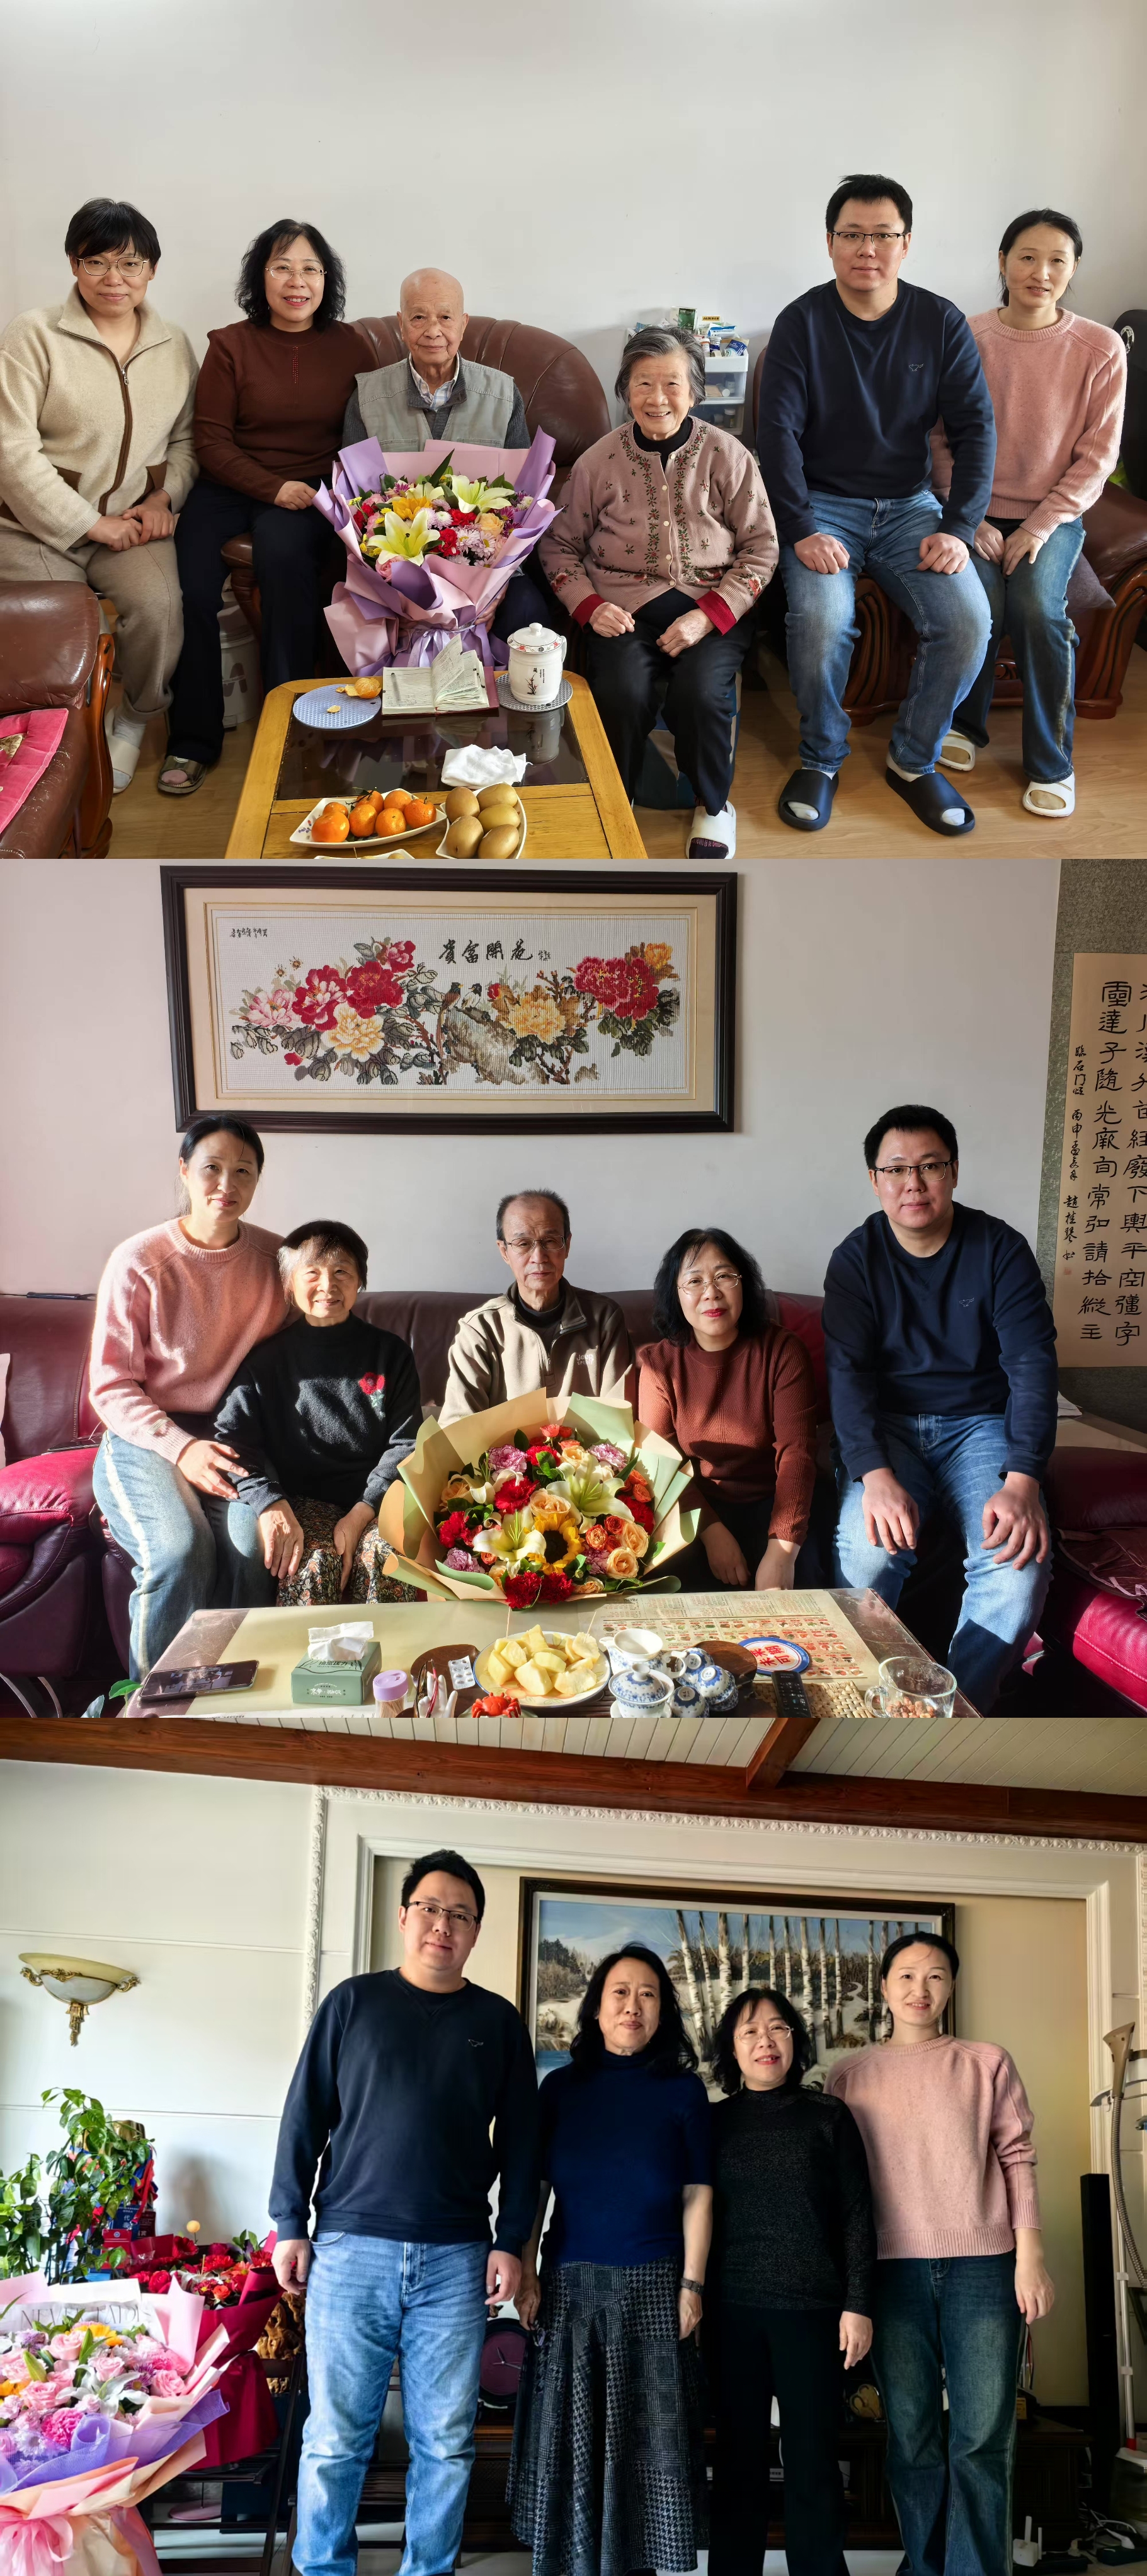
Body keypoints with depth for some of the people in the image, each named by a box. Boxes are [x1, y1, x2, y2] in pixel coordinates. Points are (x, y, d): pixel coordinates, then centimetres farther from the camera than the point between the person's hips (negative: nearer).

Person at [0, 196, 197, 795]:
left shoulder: (174, 346, 10)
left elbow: (186, 438, 19)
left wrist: (164, 497, -2)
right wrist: (93, 525, -13)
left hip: (135, 522, 3)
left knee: (158, 605, -26)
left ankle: (131, 722, 1)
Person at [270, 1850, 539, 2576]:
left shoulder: (498, 2020, 9)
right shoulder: (353, 2002, 5)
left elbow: (521, 2141, 9)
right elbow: (305, 2116, 5)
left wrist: (511, 2242, 2)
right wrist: (291, 2224, 0)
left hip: (456, 2260, 1)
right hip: (352, 2250, -1)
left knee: (446, 2442, 5)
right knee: (335, 2437, 2)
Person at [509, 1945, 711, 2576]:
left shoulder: (684, 2090, 2)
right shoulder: (560, 2086, 5)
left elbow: (697, 2193, 1)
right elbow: (534, 2187, 4)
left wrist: (692, 2282, -5)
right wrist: (525, 2271, -3)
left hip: (652, 2286, -1)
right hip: (569, 2284, 1)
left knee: (644, 2437, 2)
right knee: (567, 2437, 5)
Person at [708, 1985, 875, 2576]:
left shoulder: (829, 2118, 6)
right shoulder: (713, 2123, 9)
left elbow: (857, 2217, 4)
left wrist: (858, 2305, -4)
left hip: (812, 2309, -1)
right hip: (733, 2311, 1)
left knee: (813, 2462, 1)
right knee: (738, 2461, 5)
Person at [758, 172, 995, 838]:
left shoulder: (942, 323, 2)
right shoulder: (802, 322, -3)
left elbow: (976, 428, 0)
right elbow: (779, 430, -9)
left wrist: (959, 528, -14)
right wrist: (802, 530, -22)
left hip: (910, 505, 2)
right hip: (824, 504, -2)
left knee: (968, 620, -23)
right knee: (821, 619, -32)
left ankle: (914, 760, 0)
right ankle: (822, 758, -5)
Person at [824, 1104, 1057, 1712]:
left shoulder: (1001, 1250, -4)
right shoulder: (857, 1259, -2)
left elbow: (1032, 1364, -11)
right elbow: (847, 1370, -12)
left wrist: (1022, 1481, -26)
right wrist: (875, 1474, -29)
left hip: (978, 1423, 0)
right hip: (889, 1427, 0)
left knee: (1019, 1559, -27)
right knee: (865, 1548, -30)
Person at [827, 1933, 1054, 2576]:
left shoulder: (988, 2063, 7)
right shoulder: (852, 2076, 9)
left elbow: (1018, 2159, 5)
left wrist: (1030, 2256, -4)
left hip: (983, 2267, -1)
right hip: (894, 2271, 1)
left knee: (983, 2440, -3)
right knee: (913, 2437, 5)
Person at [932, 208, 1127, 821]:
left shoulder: (1100, 350, -5)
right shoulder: (968, 338, -5)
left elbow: (1097, 455, -3)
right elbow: (943, 441, -1)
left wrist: (1041, 526, -13)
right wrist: (969, 518, -12)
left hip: (1051, 513, 0)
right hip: (979, 510, 0)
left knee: (1038, 609, -26)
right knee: (976, 604, -26)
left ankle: (1051, 762, -9)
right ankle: (964, 724, 4)